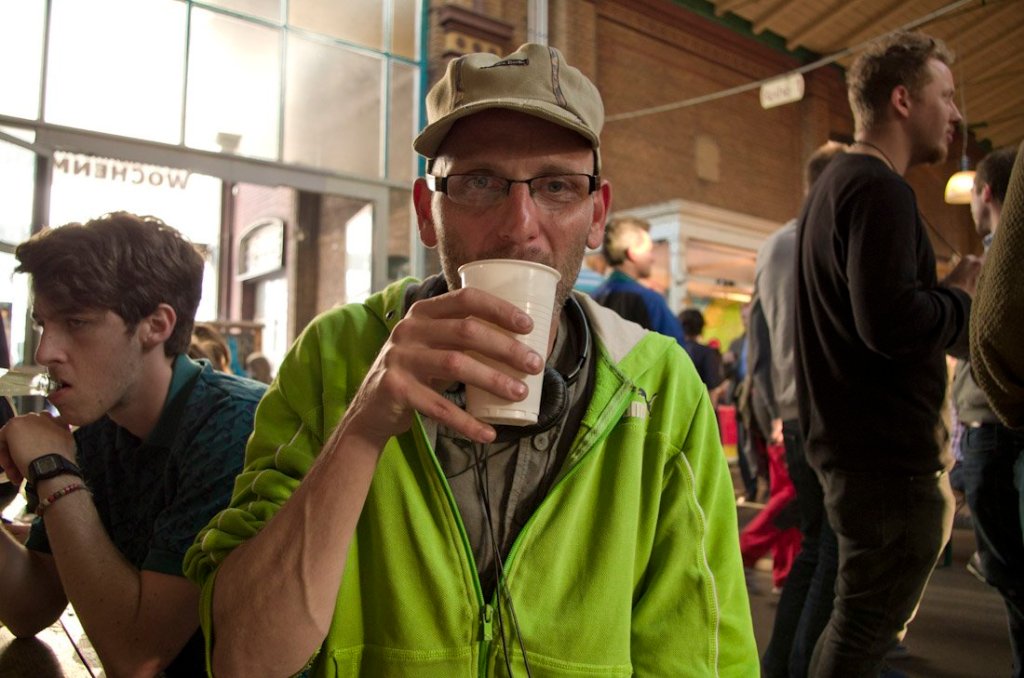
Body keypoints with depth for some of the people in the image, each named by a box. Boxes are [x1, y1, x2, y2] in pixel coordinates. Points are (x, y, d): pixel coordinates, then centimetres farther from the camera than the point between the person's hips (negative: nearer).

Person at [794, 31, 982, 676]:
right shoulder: (879, 188, -15)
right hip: (889, 452, -10)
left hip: (851, 442, 10)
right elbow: (892, 325, -26)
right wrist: (963, 293, -8)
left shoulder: (835, 182, 18)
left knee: (858, 621, 22)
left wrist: (948, 293, 11)